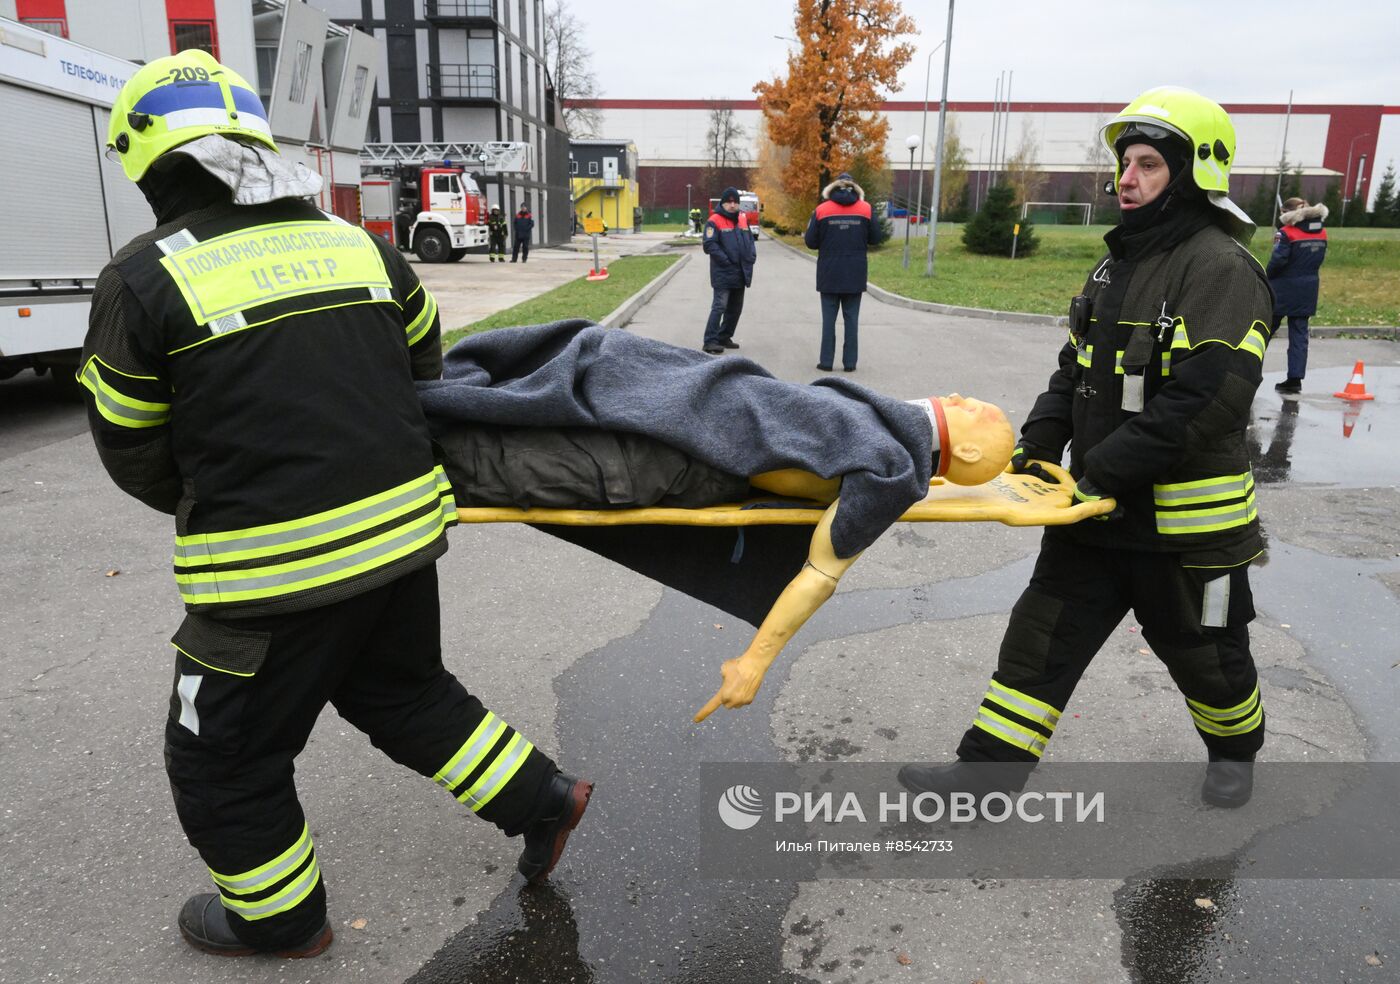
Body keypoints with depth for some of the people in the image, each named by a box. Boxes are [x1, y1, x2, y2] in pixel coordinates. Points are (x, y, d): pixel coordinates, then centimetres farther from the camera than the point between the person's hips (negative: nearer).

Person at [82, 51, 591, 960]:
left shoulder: (143, 281, -10)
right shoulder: (359, 245, 4)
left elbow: (134, 454, 1)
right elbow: (424, 367, 17)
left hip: (271, 574, -5)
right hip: (404, 533, 6)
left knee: (222, 760, 19)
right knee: (403, 693, 29)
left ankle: (281, 919, 38)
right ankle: (541, 799, 35)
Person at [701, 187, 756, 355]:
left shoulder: (743, 218, 12)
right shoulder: (715, 221, -9)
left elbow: (750, 239, 20)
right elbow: (709, 245, -15)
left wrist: (751, 256, 4)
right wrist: (726, 260, -18)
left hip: (741, 273, 8)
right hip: (723, 273, -7)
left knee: (735, 308, 14)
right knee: (719, 306, -13)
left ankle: (724, 337, 26)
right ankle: (710, 341, -12)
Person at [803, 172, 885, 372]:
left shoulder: (822, 209, -3)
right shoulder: (866, 208, 0)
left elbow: (811, 242, -1)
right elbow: (875, 239, 5)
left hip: (829, 274, -1)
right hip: (855, 274, 1)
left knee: (828, 318, 5)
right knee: (851, 318, 6)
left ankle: (826, 361, 4)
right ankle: (850, 362, 6)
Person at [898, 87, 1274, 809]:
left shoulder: (1222, 267, -16)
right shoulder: (1121, 261, 11)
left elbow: (1207, 401, -25)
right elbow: (1078, 366, 13)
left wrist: (1106, 468, -25)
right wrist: (1039, 442, -1)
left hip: (1185, 518, -7)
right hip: (1100, 505, 7)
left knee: (1204, 652, 15)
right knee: (1043, 634, 7)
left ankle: (1235, 748, 45)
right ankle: (992, 764, 16)